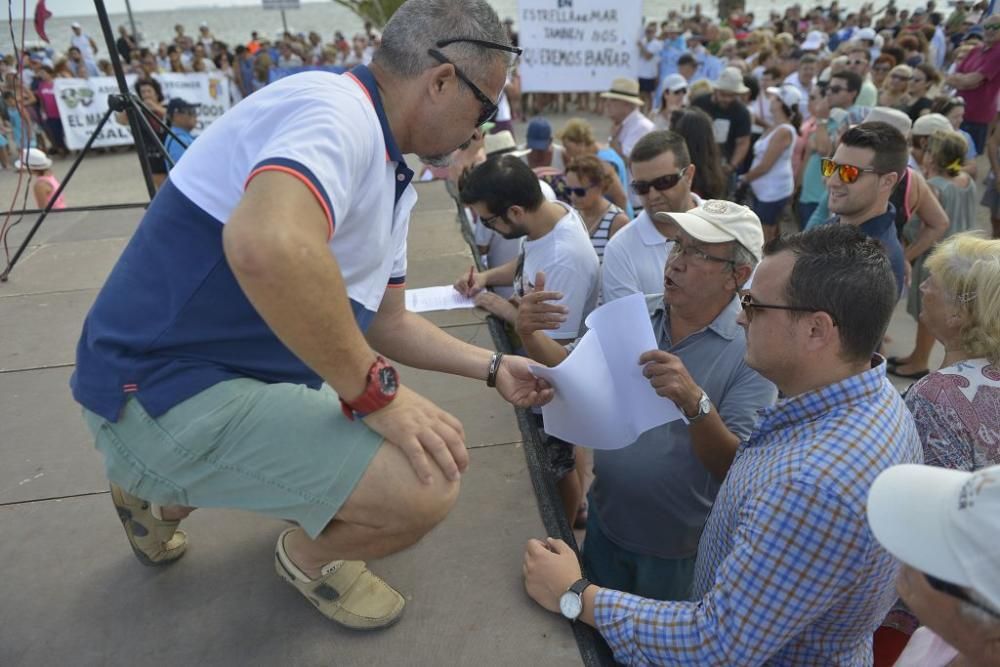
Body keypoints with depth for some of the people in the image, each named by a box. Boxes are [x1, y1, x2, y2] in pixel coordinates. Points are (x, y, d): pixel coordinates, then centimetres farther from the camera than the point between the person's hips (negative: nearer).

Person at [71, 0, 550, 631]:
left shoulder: (387, 178, 12)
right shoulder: (336, 109, -19)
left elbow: (386, 322, 18)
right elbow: (267, 245, -40)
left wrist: (492, 367, 16)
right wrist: (375, 389, -26)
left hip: (238, 373, 10)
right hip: (164, 392, -10)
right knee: (426, 487, -21)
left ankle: (162, 496, 28)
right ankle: (310, 558, 15)